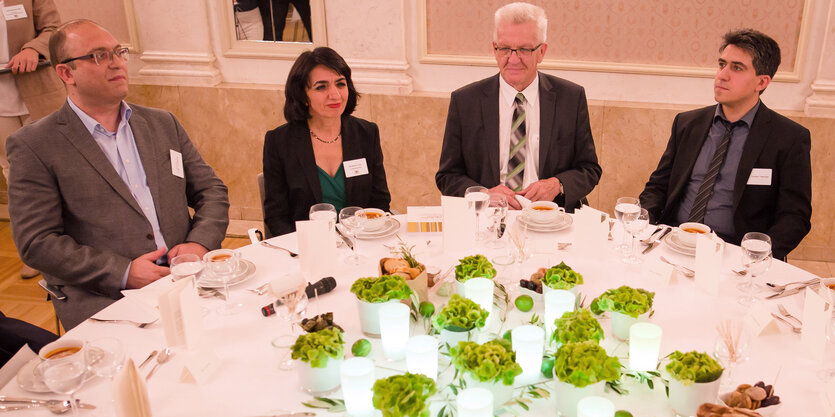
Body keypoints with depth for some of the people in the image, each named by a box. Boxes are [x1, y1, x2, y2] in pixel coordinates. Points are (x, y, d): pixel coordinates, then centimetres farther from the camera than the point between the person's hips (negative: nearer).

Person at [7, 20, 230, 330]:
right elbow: (36, 243, -4)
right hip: (103, 300, -4)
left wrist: (200, 243, -4)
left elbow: (211, 190, 17)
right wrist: (124, 273, -14)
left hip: (187, 280, 5)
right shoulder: (34, 146, 1)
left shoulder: (163, 124, 16)